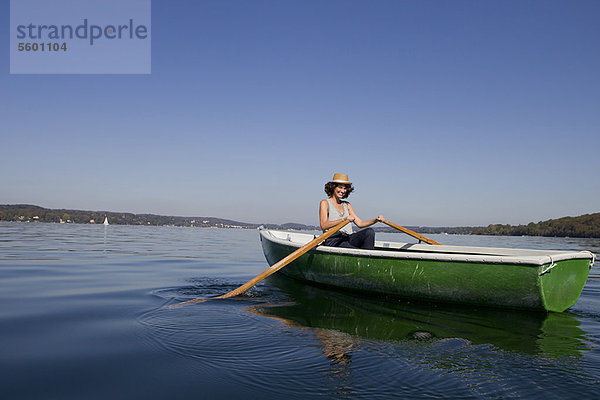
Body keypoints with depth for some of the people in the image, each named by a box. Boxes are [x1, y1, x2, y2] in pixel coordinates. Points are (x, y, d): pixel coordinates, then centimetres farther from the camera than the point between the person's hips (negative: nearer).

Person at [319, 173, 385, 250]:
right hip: (332, 240, -6)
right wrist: (343, 219, -24)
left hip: (348, 238, 6)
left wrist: (376, 220, -3)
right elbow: (323, 226, -12)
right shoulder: (325, 203, 4)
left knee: (370, 231, -23)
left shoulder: (347, 205, 23)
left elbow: (360, 223, 14)